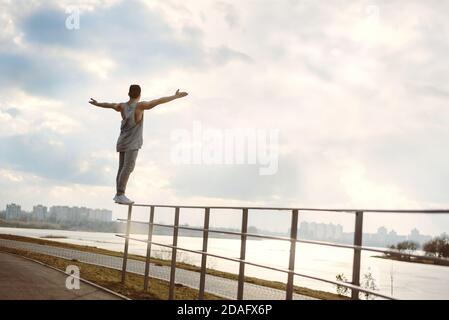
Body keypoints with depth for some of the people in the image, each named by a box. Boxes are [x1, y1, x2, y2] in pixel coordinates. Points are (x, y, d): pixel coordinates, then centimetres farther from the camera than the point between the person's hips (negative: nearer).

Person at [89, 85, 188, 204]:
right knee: (128, 167, -13)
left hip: (122, 142, 8)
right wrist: (176, 96, -8)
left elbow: (108, 105, 26)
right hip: (132, 143, -7)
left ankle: (119, 194, 7)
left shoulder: (122, 106, 8)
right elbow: (160, 101, -11)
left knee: (122, 168, 8)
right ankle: (120, 195, -20)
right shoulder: (140, 106, -10)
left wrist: (96, 103, 45)